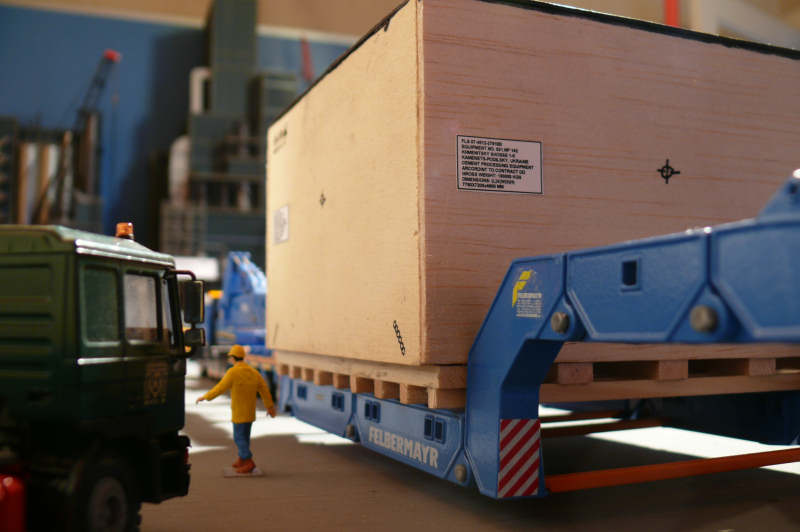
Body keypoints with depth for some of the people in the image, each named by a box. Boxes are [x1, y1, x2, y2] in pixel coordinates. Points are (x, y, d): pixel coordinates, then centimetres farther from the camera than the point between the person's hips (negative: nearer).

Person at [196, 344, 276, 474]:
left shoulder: (233, 372, -19)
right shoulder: (254, 372, 2)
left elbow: (220, 388, -16)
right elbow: (265, 390, 6)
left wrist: (204, 397, -2)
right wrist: (270, 407, 17)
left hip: (239, 413, -7)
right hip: (250, 412, 7)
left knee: (239, 438, -2)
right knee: (244, 436, 18)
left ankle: (249, 462, -9)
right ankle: (241, 460, 27)